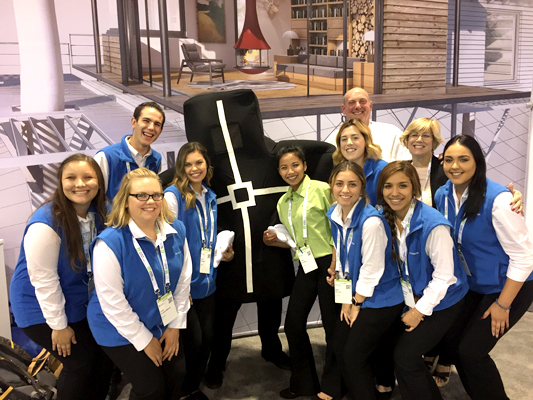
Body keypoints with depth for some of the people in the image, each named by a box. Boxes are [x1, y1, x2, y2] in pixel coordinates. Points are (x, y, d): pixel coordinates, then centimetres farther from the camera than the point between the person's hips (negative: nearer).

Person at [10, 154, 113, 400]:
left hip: (82, 303, 7)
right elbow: (44, 279, -24)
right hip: (42, 307, -7)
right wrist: (59, 324, -17)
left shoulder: (99, 213, -8)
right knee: (81, 362, -4)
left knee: (105, 354, 8)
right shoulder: (46, 224, -29)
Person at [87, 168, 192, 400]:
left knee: (176, 377, 7)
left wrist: (176, 326, 0)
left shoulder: (176, 230, -8)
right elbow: (112, 302, -22)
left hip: (162, 324, 5)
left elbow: (183, 280, 0)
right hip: (121, 331, -5)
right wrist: (144, 340, -14)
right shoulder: (110, 242, -25)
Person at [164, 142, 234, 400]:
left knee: (207, 338, 11)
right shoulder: (174, 195, -12)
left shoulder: (210, 197, 10)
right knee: (193, 341, -1)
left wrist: (223, 252, 3)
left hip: (206, 281, 6)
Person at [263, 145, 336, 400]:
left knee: (332, 324, 3)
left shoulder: (322, 190, -10)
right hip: (305, 266, 7)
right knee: (293, 324, 8)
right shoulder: (283, 203, 11)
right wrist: (274, 241, 3)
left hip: (328, 263, -6)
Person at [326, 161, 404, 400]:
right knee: (339, 348, 14)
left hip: (380, 300, -7)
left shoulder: (371, 221, -26)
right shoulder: (334, 215, -2)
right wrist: (346, 300, 3)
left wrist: (356, 304, -11)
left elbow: (371, 268, -21)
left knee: (354, 356, 1)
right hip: (353, 295, 8)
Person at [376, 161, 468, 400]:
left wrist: (420, 311, -16)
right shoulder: (387, 219, -5)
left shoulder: (432, 224, -26)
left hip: (440, 301, -6)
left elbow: (444, 275, -21)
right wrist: (410, 304, -5)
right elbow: (399, 267, 3)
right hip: (413, 298, 6)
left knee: (405, 356, -9)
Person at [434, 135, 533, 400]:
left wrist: (503, 304, -17)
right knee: (450, 341, 6)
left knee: (471, 350, -8)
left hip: (510, 286, -7)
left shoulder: (497, 199, -26)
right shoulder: (443, 195, -6)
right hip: (473, 285, 7)